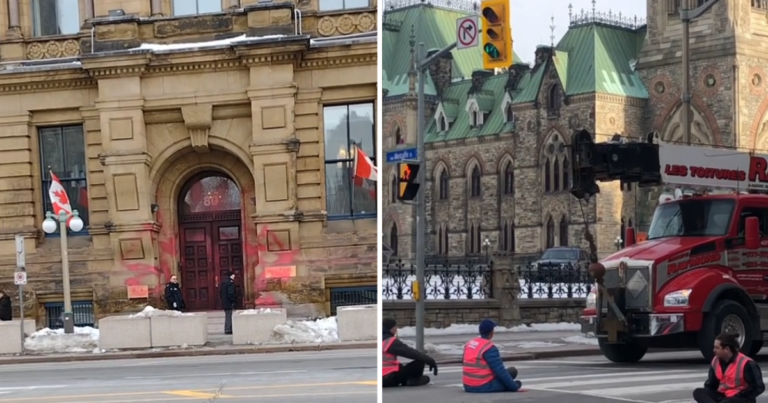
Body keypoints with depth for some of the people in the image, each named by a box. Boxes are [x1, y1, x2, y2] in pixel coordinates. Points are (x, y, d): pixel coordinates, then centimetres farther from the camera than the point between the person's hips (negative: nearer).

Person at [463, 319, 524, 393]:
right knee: (512, 371, 5)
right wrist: (515, 388, -9)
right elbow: (500, 371, -16)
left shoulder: (469, 344, 8)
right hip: (484, 387, -8)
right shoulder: (490, 348, -16)